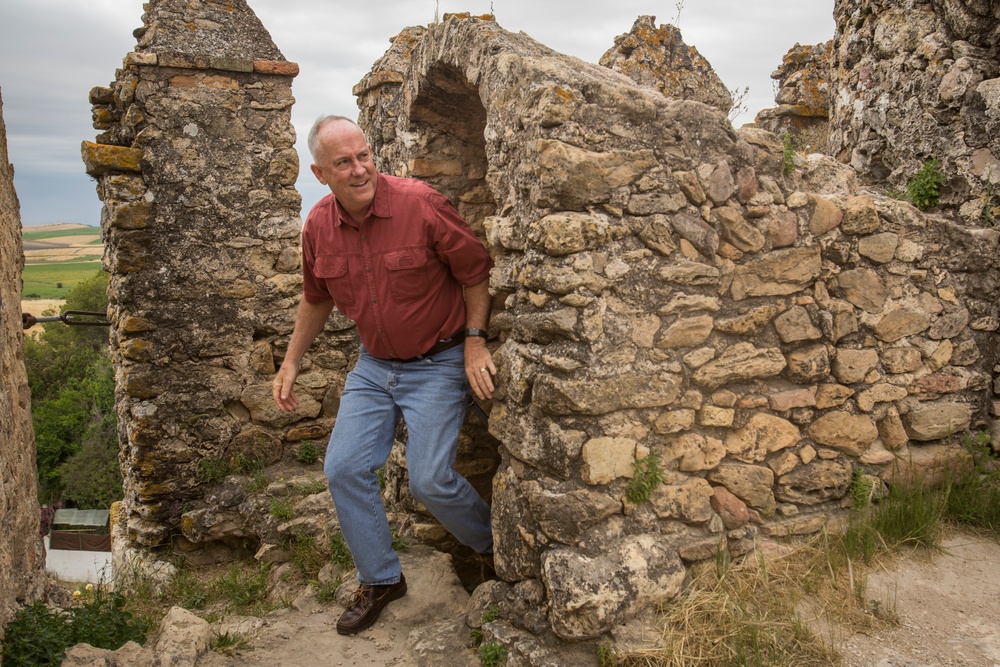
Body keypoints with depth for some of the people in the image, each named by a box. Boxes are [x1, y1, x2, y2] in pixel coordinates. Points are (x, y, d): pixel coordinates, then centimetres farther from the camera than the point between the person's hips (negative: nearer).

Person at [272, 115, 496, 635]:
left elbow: (475, 272, -9)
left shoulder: (420, 204, -19)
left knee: (430, 481, -8)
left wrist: (475, 340, -15)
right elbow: (316, 299, 14)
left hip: (437, 364, -5)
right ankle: (380, 580, 23)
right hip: (374, 364, 6)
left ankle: (494, 546, 24)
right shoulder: (318, 226, -3)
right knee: (344, 469, 2)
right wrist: (291, 363, 14)